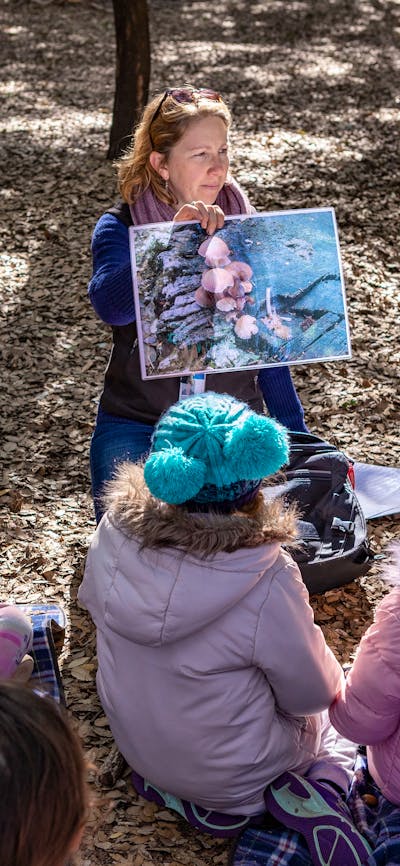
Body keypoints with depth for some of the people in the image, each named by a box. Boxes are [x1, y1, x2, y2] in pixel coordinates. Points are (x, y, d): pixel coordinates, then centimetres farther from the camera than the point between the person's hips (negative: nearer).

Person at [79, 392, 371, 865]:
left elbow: (92, 599, 0)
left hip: (137, 748, 5)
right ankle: (312, 791, -2)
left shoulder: (114, 533, -23)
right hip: (230, 773, -4)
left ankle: (194, 800, 11)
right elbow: (312, 695, -20)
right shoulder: (267, 581, -36)